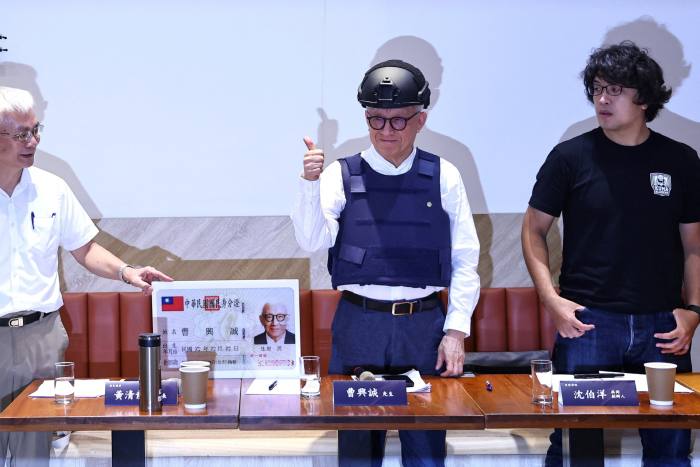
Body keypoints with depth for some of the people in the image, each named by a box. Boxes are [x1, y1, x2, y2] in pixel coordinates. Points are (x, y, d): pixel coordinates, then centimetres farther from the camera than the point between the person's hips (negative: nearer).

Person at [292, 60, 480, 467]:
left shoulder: (444, 177, 2)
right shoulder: (342, 174, 2)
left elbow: (465, 260, 3)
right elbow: (312, 240, -8)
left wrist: (456, 330, -2)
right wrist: (310, 184, -23)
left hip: (425, 327, 0)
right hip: (359, 326, 0)